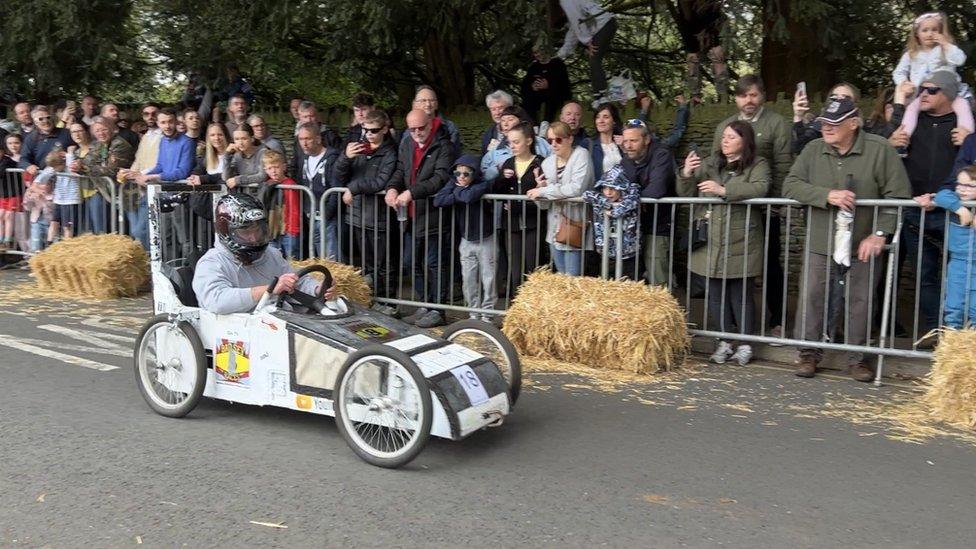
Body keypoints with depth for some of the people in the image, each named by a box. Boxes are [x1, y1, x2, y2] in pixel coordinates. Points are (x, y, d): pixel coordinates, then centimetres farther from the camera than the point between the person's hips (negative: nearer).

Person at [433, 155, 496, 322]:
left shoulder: (482, 185, -15)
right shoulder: (453, 183, -3)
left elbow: (469, 196, -37)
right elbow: (438, 200, -18)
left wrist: (457, 191, -17)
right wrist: (458, 196, -25)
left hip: (485, 240, -4)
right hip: (466, 241, 4)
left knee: (488, 278, 2)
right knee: (468, 280, 7)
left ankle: (487, 313, 14)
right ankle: (473, 312, 20)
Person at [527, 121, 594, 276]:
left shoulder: (581, 155, -8)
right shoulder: (547, 163, 8)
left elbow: (577, 188, -22)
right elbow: (544, 205, 9)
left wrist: (544, 191, -16)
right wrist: (541, 187, -13)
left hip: (574, 224, -6)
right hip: (555, 227, 6)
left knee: (572, 278, -6)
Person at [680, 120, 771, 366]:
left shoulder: (758, 165, 2)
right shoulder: (710, 164, 14)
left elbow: (760, 189, -18)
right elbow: (686, 194, 13)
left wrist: (724, 190, -24)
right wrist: (686, 175, -8)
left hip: (741, 244, -4)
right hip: (711, 243, 4)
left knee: (740, 295, 2)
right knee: (716, 294, 6)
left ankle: (745, 343, 12)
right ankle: (724, 342, 16)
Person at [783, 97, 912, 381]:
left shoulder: (880, 149, -7)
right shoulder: (813, 150, 1)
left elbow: (898, 195, -7)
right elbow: (790, 186, -7)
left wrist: (880, 233, -13)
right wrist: (827, 195, -21)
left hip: (863, 244, -2)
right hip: (820, 243, 2)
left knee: (860, 302, 5)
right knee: (811, 297, 2)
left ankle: (858, 358, 19)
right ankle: (809, 353, 16)